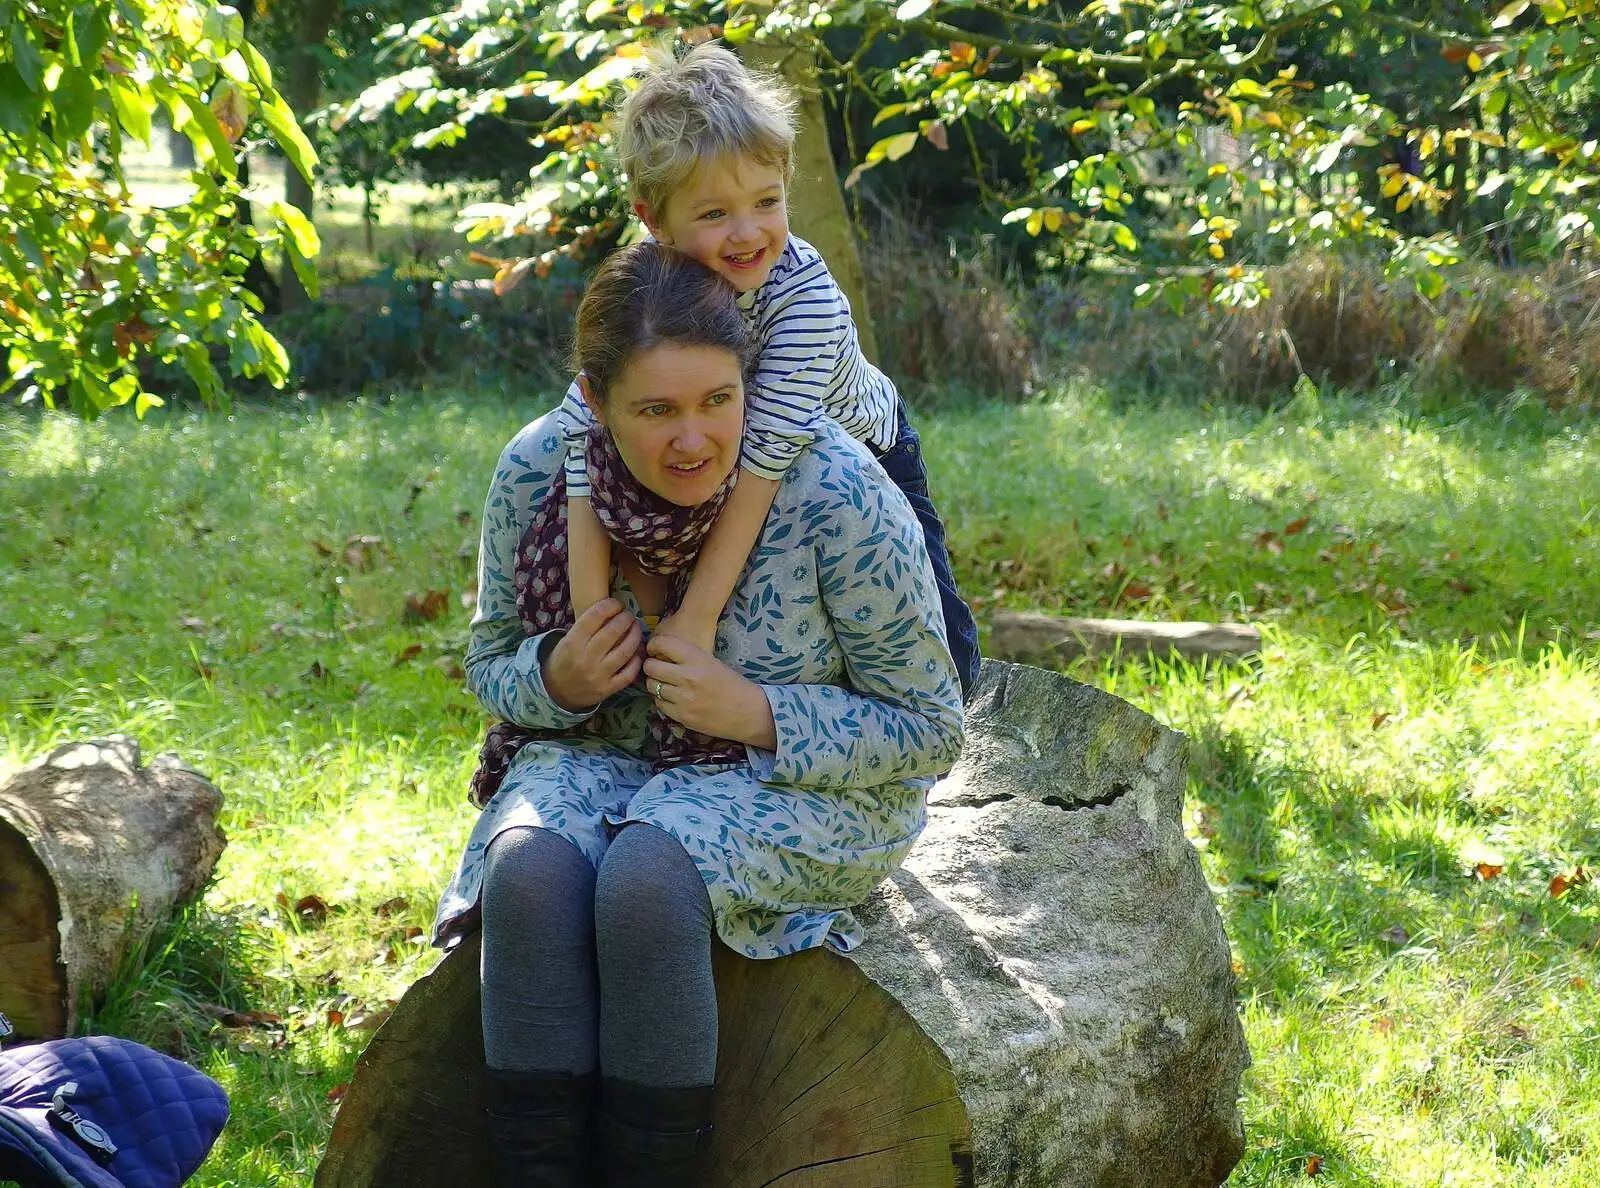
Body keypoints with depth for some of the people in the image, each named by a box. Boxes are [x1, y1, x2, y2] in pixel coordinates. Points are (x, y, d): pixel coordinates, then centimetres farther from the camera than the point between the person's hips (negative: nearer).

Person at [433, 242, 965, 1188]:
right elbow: (490, 661, 8)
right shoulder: (537, 471, -11)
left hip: (803, 786, -3)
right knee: (529, 870, -30)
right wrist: (557, 680, -16)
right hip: (598, 757, 3)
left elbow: (930, 730, -10)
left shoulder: (836, 494, -21)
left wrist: (755, 713, -24)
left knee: (646, 879, -34)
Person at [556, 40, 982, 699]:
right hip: (718, 467, 2)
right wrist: (590, 602, -43)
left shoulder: (807, 294, -38)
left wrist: (699, 612, -45)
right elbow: (585, 419, -34)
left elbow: (770, 448, -41)